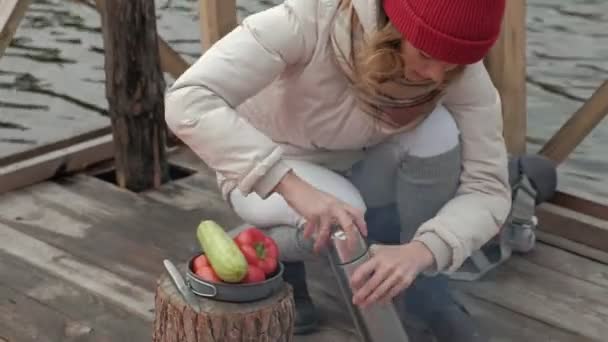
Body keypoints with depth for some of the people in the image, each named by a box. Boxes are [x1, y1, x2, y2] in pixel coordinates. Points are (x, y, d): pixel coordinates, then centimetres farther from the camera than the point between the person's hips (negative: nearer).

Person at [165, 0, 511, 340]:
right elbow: (188, 103, -44)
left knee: (438, 129, -27)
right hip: (265, 174, -3)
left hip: (356, 167, 3)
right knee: (340, 216, -35)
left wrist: (420, 251, -47)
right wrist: (292, 186, -54)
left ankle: (428, 296, -7)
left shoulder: (462, 68, -26)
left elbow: (488, 189, -27)